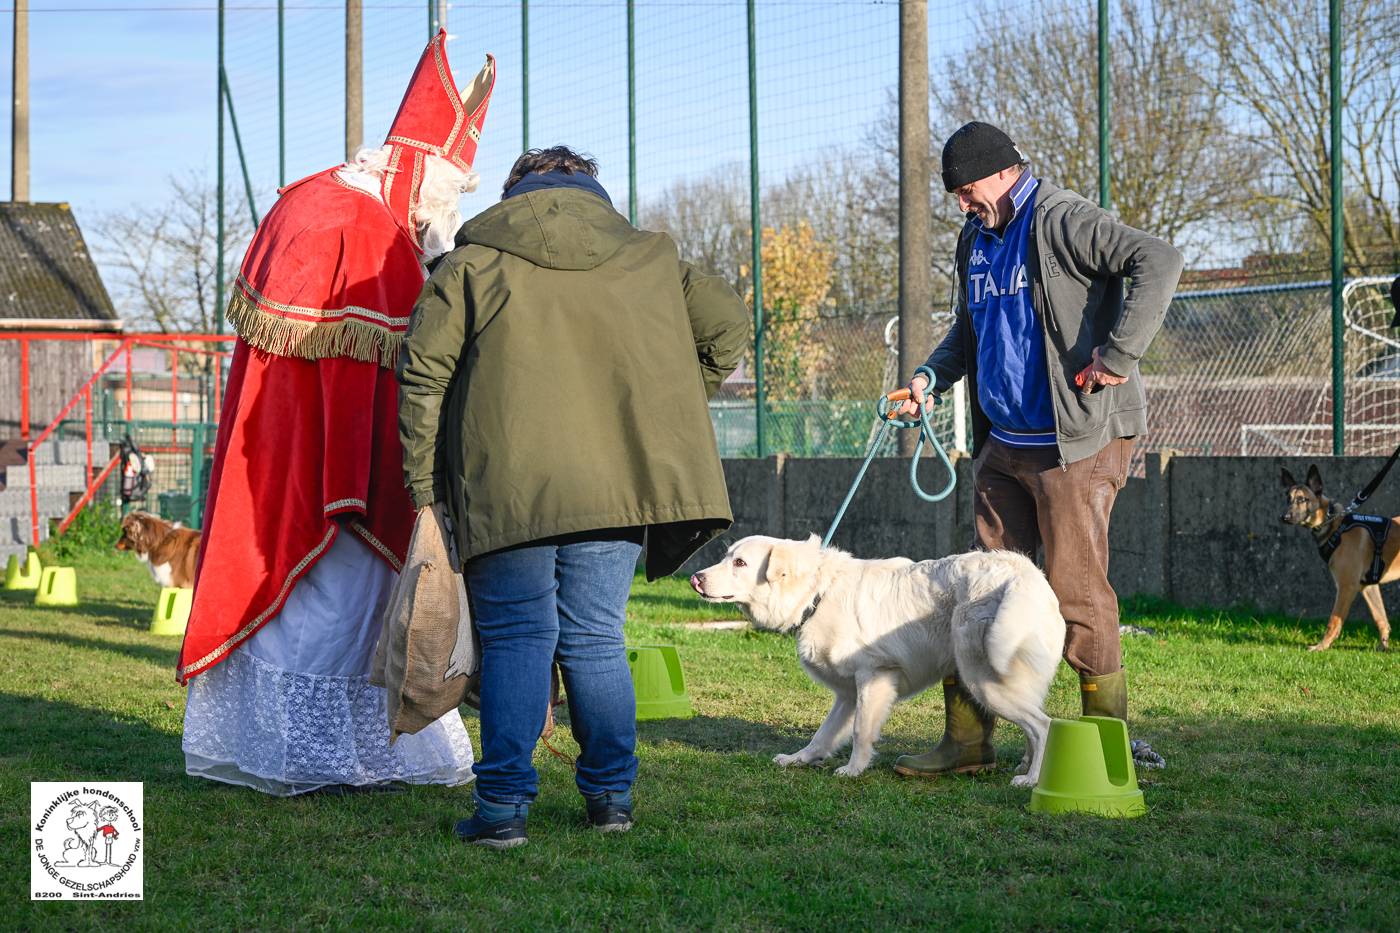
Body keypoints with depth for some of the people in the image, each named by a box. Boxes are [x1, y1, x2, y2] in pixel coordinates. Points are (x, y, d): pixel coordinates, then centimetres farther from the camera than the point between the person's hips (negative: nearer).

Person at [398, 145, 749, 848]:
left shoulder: (474, 263, 7)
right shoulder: (648, 260, 13)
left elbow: (422, 371, 0)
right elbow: (727, 323, 11)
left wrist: (422, 477, 6)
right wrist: (666, 413, 19)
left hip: (506, 486, -2)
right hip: (615, 481, 2)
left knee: (516, 637, 3)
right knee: (596, 639, 12)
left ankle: (503, 803, -4)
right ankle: (611, 794, 16)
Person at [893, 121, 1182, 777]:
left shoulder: (1062, 221, -11)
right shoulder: (976, 241, 16)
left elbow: (1157, 261, -23)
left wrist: (1118, 355, -25)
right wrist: (932, 375, 11)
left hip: (1077, 442, -9)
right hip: (1003, 445, 9)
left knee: (1076, 590, -6)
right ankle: (967, 740, 14)